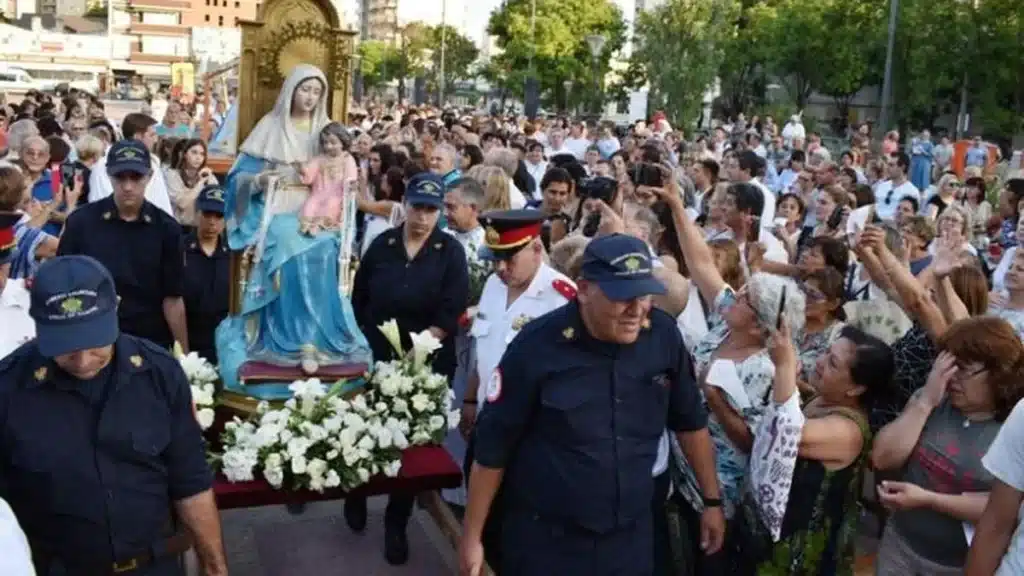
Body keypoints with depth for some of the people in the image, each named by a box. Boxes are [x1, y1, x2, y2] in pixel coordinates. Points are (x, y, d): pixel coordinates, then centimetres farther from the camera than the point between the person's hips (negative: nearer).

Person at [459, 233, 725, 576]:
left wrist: (712, 500, 11)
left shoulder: (664, 335, -8)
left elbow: (689, 421, 6)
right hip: (545, 539, -3)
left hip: (631, 536, 3)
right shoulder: (537, 345, -17)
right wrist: (472, 535, -5)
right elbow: (493, 445, -10)